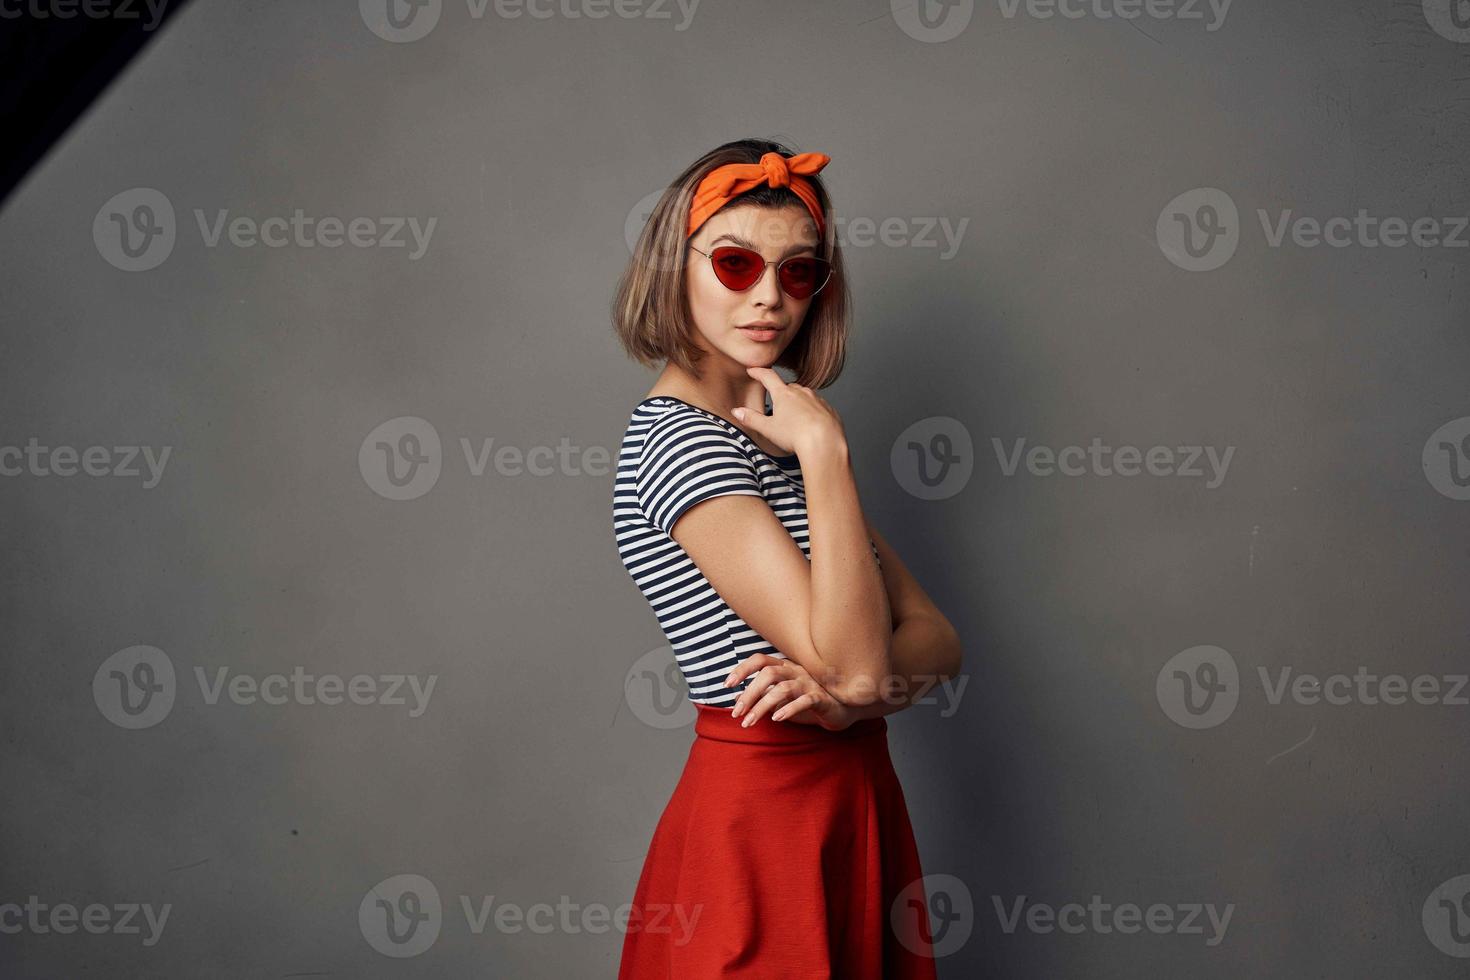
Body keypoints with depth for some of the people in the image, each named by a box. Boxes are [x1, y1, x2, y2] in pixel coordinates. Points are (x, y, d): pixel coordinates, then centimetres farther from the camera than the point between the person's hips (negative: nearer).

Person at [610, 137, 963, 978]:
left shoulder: (776, 438, 10)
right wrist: (825, 448, -21)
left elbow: (938, 641, 3)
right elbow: (854, 663, -24)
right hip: (761, 809, -8)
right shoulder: (677, 437, -17)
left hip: (852, 803, 8)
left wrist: (854, 692, -17)